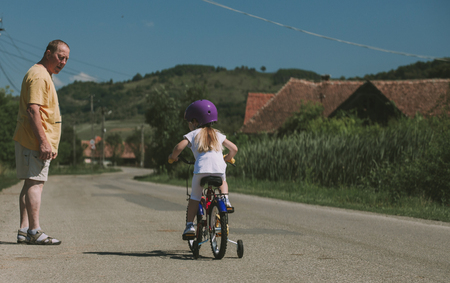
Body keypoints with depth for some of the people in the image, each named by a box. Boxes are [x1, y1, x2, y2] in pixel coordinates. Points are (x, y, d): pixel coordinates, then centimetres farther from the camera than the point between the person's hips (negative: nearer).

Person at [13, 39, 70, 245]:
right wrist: (43, 141, -25)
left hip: (33, 140, 11)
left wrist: (50, 143, 24)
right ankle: (34, 231, -12)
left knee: (31, 183, 9)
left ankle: (24, 230, 10)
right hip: (35, 139, -11)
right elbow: (32, 110, -21)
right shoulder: (38, 75, -11)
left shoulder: (44, 75, 22)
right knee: (35, 182, -11)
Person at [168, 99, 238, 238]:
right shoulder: (218, 135, 26)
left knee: (194, 198, 13)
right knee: (223, 181, 36)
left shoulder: (193, 134, 15)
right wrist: (228, 158, 43)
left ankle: (189, 225, 5)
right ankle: (225, 199, 9)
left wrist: (172, 157, 19)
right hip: (219, 169, 2)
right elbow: (234, 149, 23)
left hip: (201, 169, -2)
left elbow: (179, 147, -1)